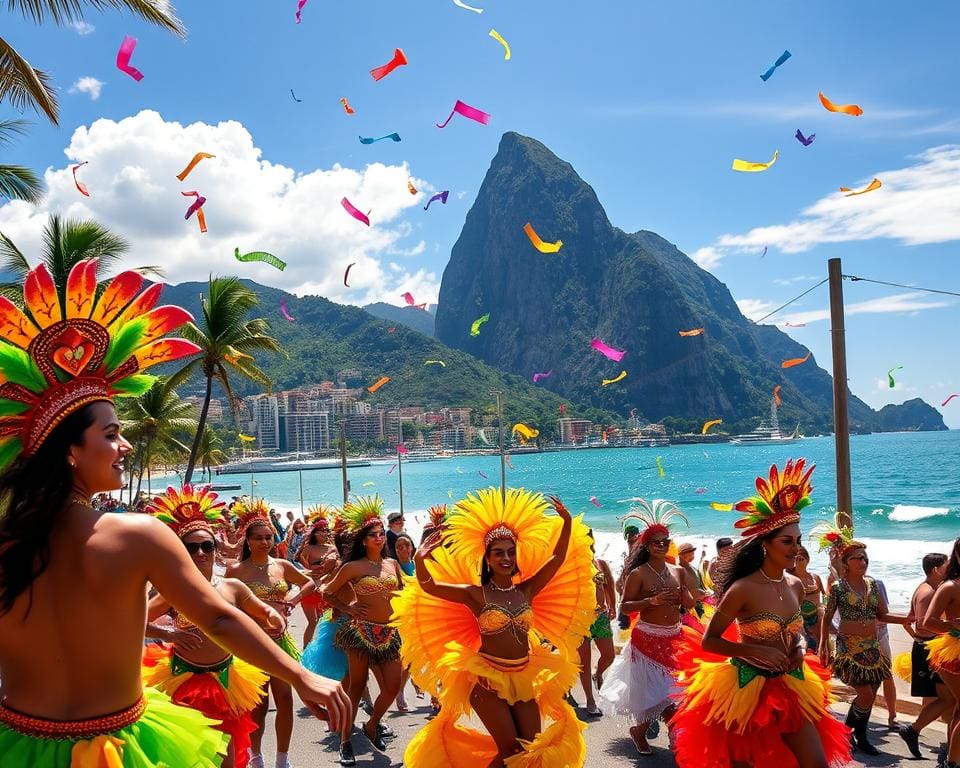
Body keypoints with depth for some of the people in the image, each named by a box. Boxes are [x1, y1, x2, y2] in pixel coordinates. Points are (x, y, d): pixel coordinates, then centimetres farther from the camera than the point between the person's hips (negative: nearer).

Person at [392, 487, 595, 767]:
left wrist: (567, 522, -8)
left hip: (525, 678, 4)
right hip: (487, 679, -4)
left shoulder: (527, 590, 4)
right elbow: (428, 586, -14)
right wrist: (421, 559, -33)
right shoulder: (475, 594, -6)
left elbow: (558, 559, 3)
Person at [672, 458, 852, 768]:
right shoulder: (742, 589, -18)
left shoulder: (796, 586, 2)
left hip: (790, 687, 6)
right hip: (747, 688, -5)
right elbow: (708, 641, -14)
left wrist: (799, 647, -1)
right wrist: (757, 651, -21)